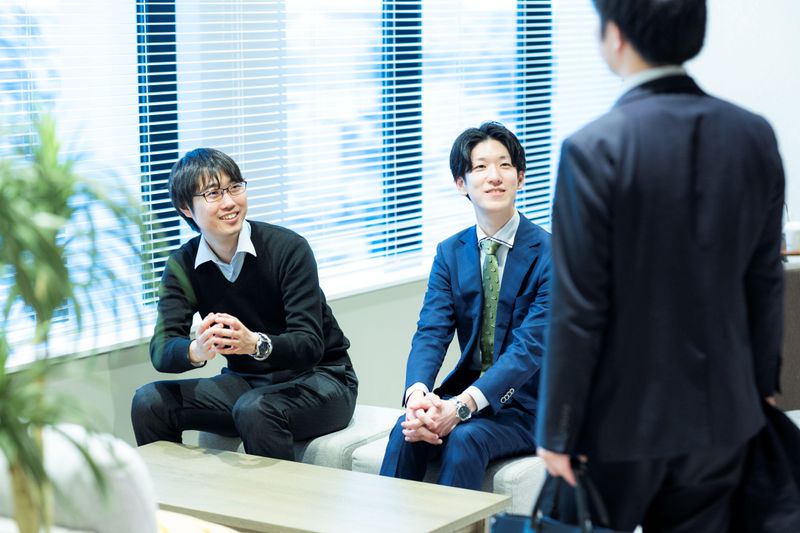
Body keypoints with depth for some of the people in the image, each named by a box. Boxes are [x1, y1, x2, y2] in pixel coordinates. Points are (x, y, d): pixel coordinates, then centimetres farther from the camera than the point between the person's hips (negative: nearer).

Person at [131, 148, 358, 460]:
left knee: (254, 409, -35)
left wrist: (255, 344, -46)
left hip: (317, 379, -5)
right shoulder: (182, 266, -4)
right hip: (246, 382, 5)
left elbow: (310, 344, -24)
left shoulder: (289, 249, -18)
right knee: (150, 402, -14)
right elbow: (161, 351, -16)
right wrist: (196, 350, -41)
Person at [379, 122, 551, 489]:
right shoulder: (450, 253, 7)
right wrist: (417, 392, -29)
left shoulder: (550, 254, -10)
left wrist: (462, 405, -32)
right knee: (407, 432, -25)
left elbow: (530, 346, -19)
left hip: (528, 406, -4)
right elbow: (430, 333, -5)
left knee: (464, 438, -32)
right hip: (467, 390, 4)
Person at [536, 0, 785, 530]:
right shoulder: (755, 135, -3)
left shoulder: (594, 149, -18)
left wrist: (557, 432, -8)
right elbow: (765, 282, 5)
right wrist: (762, 384, 17)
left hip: (623, 417, -4)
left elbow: (578, 310, -16)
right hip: (722, 412, 5)